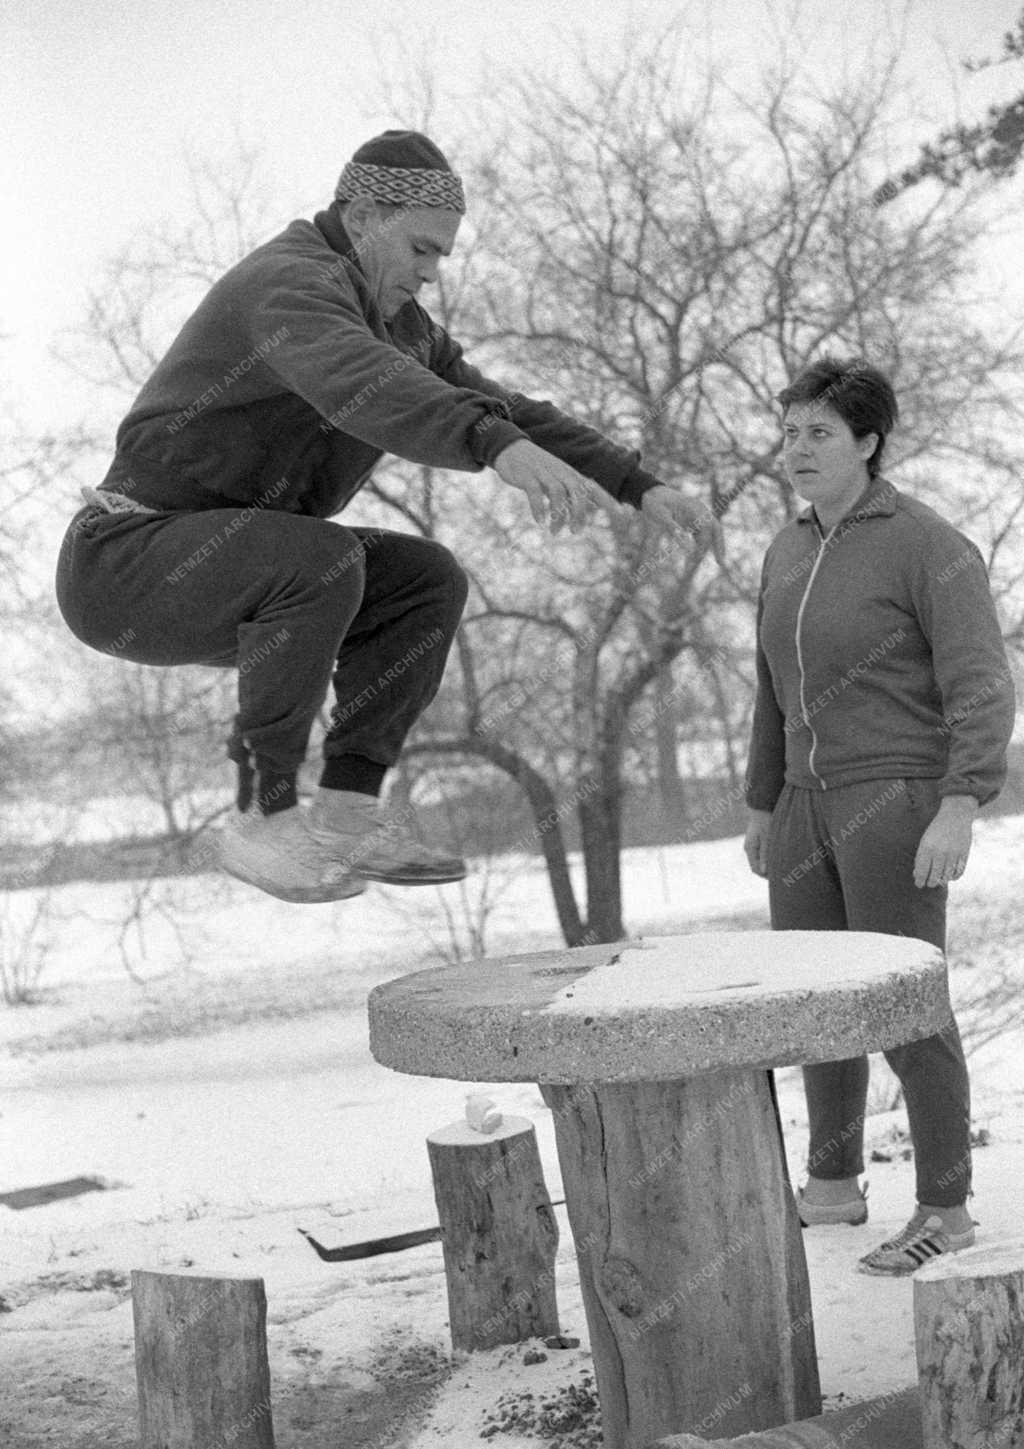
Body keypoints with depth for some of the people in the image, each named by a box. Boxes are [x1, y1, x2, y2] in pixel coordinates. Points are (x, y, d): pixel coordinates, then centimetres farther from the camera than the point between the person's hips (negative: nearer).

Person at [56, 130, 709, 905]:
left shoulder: (400, 325, 12)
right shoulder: (293, 282, -20)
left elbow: (500, 409, 13)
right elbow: (362, 383, -43)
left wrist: (636, 483, 1)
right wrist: (502, 447, -59)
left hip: (225, 576, 9)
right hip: (126, 560, -9)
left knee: (429, 578, -1)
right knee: (322, 559, -34)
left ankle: (347, 808, -6)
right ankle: (265, 814, -20)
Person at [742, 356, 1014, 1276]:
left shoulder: (930, 546, -12)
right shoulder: (792, 554, 12)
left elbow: (983, 690, -18)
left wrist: (959, 811, -28)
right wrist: (763, 806, 22)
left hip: (900, 799, -8)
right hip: (815, 803, 8)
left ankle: (947, 1208, 1)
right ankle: (834, 1185, 27)